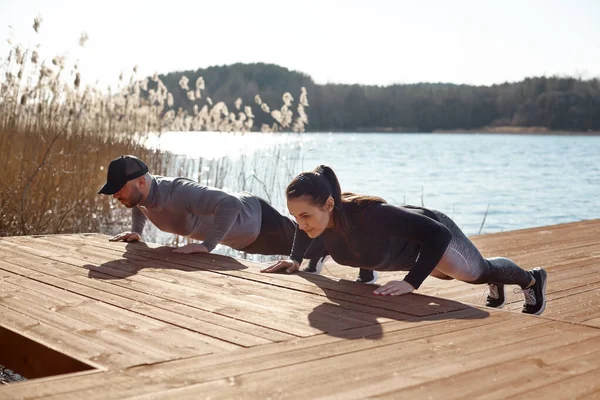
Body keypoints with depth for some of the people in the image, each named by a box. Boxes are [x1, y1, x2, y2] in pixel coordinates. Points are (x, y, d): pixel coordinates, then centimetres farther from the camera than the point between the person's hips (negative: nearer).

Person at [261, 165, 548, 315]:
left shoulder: (370, 215, -49)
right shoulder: (317, 214, -30)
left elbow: (438, 233, -45)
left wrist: (411, 283, -52)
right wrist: (295, 259, -15)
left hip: (433, 235, -6)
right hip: (402, 242, 6)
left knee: (479, 272, 25)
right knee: (445, 273, 37)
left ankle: (532, 279, 59)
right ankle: (496, 284, 70)